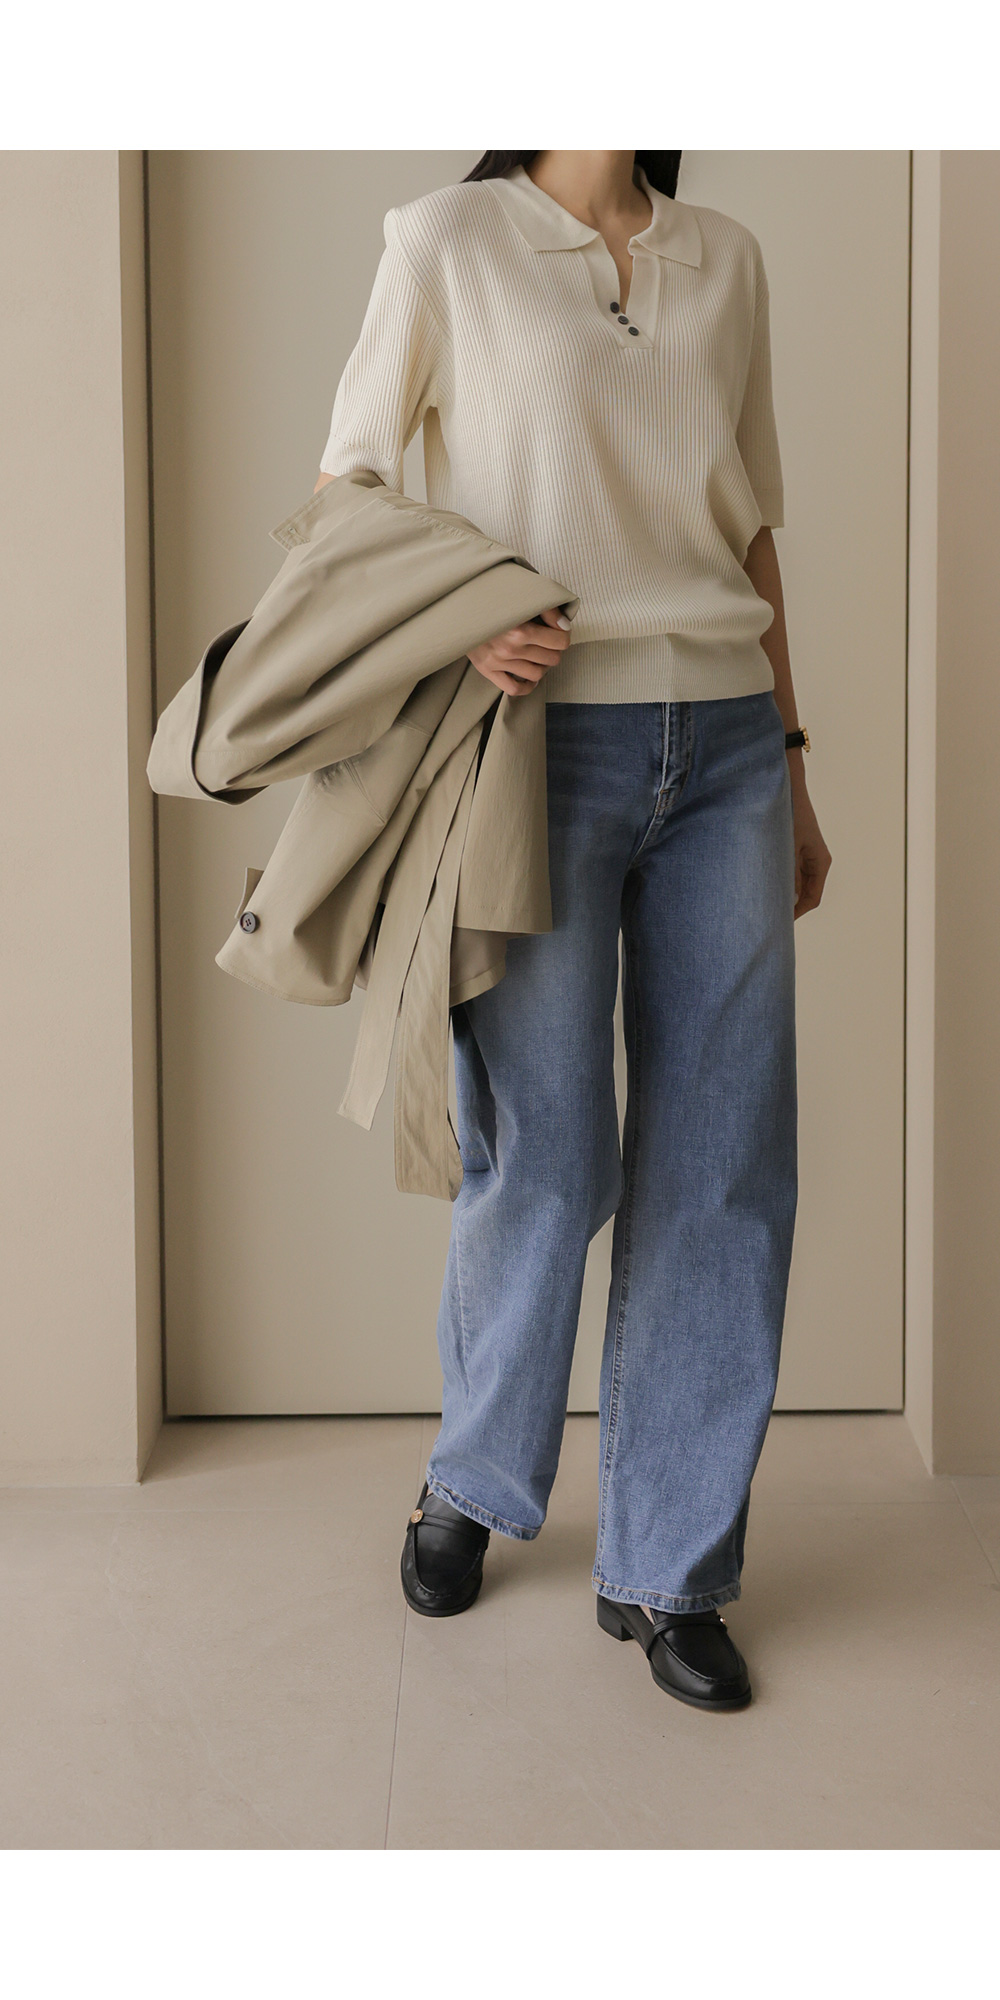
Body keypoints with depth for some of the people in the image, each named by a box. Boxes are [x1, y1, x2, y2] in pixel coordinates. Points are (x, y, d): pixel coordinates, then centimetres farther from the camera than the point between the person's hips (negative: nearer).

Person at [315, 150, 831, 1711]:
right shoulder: (448, 242, 1)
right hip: (542, 744, -4)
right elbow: (346, 490, 4)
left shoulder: (726, 261, 13)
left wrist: (791, 763, 15)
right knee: (547, 1158, 0)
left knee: (724, 1163, 2)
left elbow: (750, 528, 17)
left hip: (725, 745, 4)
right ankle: (471, 1484, 28)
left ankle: (666, 1571, 15)